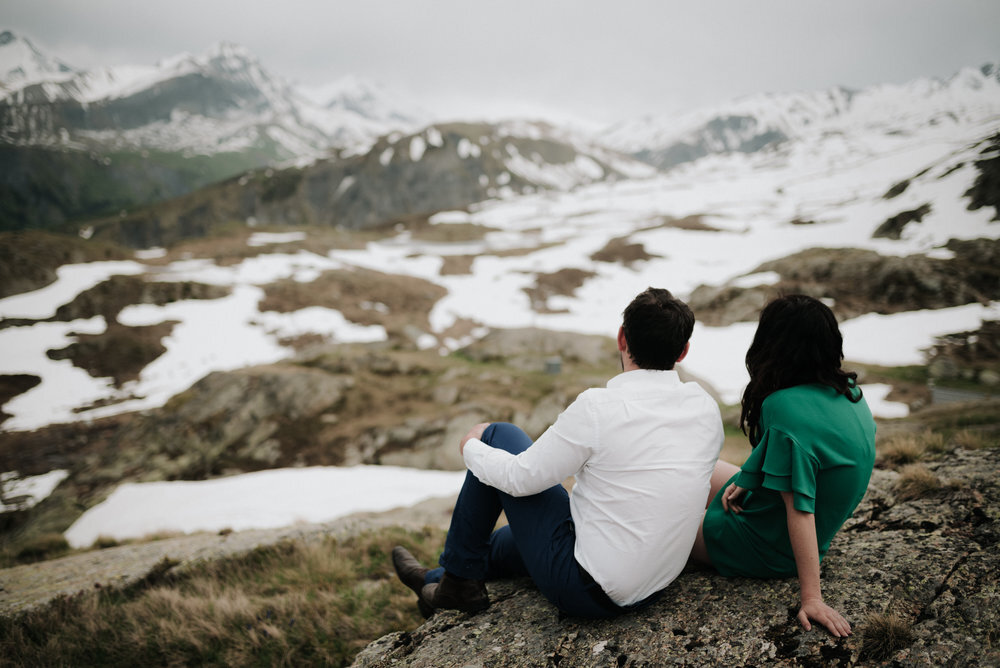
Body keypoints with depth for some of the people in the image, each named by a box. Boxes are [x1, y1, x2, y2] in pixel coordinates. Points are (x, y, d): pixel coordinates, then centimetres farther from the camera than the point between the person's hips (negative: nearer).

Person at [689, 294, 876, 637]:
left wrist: (811, 597, -26)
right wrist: (749, 481, 1)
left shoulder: (785, 407, -32)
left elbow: (800, 510, -31)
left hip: (769, 550, -8)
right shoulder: (849, 392, -6)